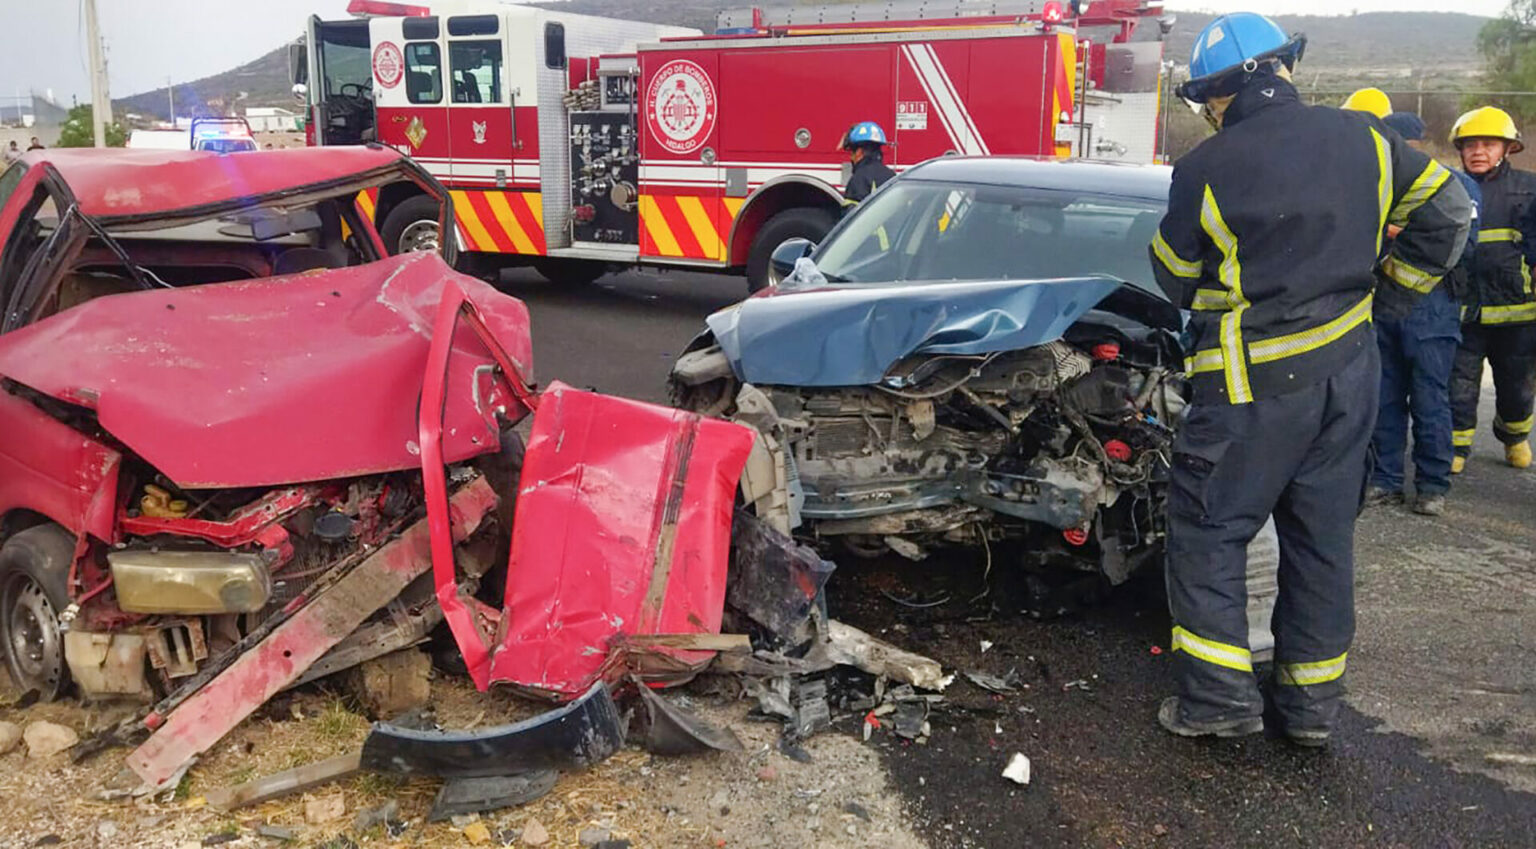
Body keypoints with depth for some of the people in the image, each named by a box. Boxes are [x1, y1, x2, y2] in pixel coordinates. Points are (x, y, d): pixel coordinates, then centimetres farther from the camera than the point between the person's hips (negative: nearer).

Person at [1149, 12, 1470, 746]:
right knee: (1323, 535, 14)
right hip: (1349, 372, 6)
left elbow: (1175, 279, -1)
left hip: (1256, 384, -6)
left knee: (1208, 531, 6)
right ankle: (1312, 703, 22)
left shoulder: (1206, 170, -13)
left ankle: (1220, 696, 4)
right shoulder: (1361, 140, 2)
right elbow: (1447, 212, 9)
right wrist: (1385, 297, 14)